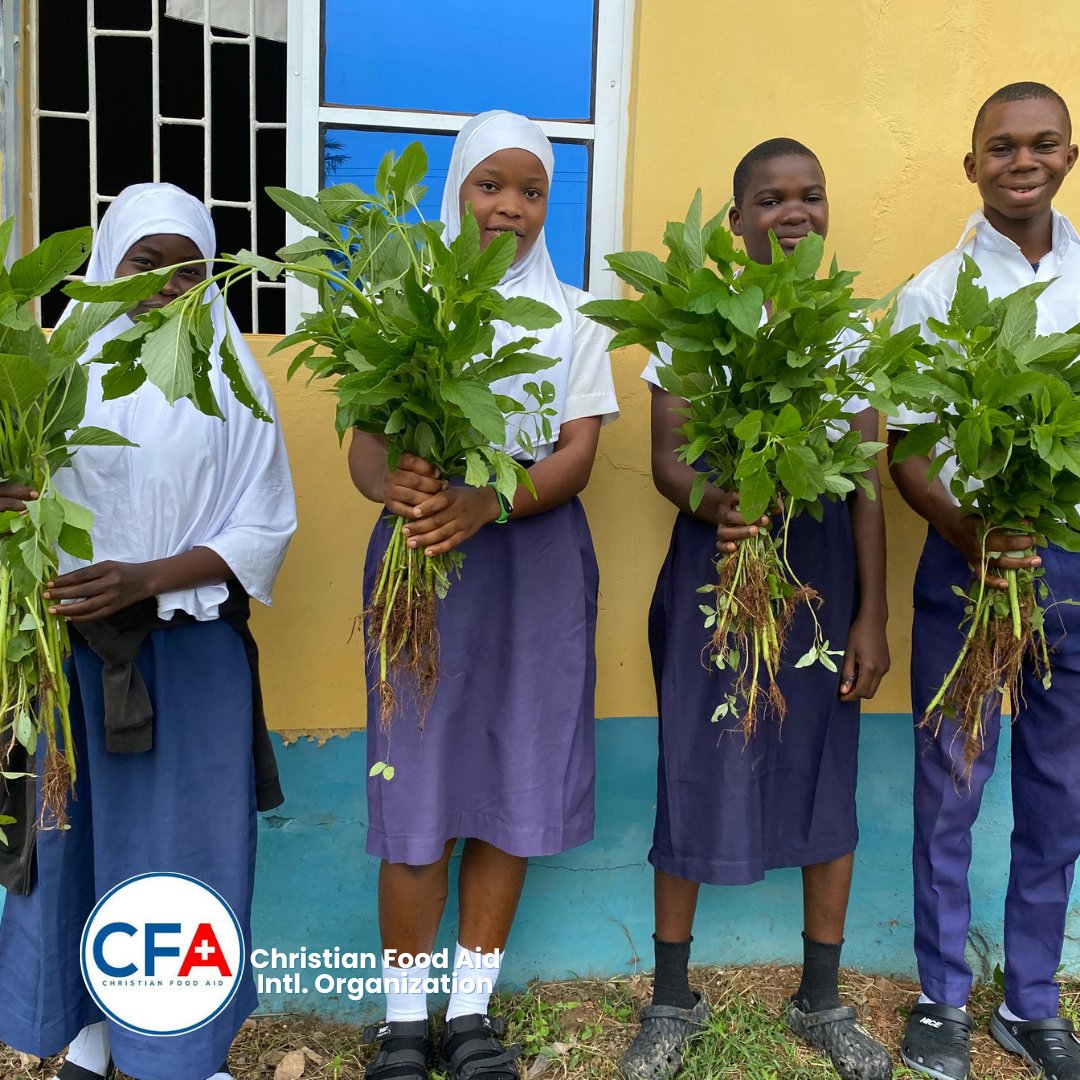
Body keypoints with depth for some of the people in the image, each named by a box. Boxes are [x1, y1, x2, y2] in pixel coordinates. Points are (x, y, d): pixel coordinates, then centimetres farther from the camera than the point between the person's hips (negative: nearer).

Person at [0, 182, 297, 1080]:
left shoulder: (231, 383, -3)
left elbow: (263, 530, -5)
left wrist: (145, 581, -19)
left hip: (191, 649, -1)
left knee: (184, 837, 6)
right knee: (76, 829, 10)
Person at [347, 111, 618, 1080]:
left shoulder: (573, 316, 8)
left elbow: (577, 454, -2)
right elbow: (366, 444, -1)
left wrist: (488, 503, -22)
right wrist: (395, 485, -26)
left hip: (535, 561, 2)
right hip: (419, 559, -1)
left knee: (516, 782, 5)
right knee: (418, 778, 0)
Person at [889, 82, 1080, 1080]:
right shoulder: (933, 294, -1)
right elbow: (905, 450, -4)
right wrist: (972, 535, -21)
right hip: (970, 557, -3)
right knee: (951, 787, 6)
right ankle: (943, 1000, 24)